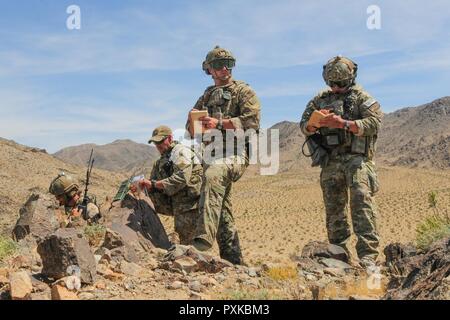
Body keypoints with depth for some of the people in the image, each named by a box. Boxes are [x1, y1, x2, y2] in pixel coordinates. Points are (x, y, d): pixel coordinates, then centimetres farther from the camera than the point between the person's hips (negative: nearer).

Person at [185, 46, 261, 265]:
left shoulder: (243, 91, 5)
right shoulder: (206, 96, 22)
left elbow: (253, 121, -10)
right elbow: (192, 132, 22)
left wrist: (220, 123, -16)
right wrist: (192, 118, -2)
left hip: (233, 152, -7)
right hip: (210, 154, 7)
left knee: (212, 177, -37)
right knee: (222, 208, 7)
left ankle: (204, 240, -48)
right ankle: (233, 258, 15)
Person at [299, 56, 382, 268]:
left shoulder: (361, 97, 5)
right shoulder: (320, 99, 16)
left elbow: (375, 122, -8)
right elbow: (304, 127, 13)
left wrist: (344, 124, -18)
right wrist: (316, 122, -10)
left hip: (356, 158, -4)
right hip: (330, 161, 4)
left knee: (362, 200, -20)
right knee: (333, 209, 6)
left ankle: (368, 255, -22)